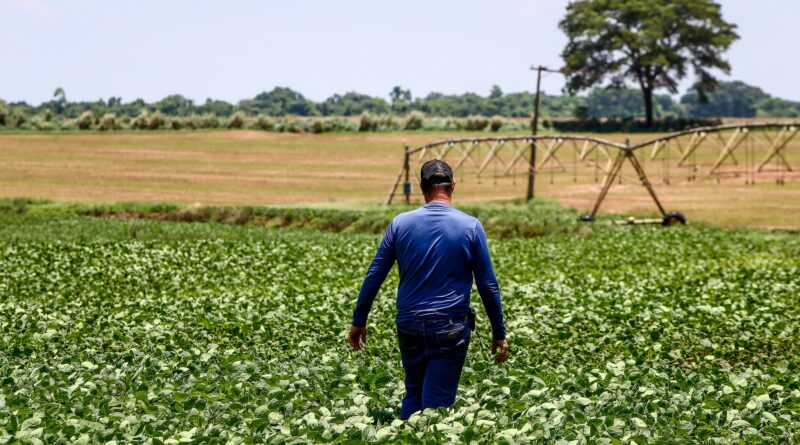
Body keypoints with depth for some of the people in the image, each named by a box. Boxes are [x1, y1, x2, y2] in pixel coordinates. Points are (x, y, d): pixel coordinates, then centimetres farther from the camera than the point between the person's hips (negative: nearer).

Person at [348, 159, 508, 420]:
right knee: (436, 406, 1)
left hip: (409, 325, 2)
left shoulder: (400, 223, 0)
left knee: (413, 396, 20)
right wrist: (499, 333, 6)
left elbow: (374, 276, 3)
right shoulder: (471, 226, -4)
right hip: (450, 327, -2)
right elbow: (487, 284, -1)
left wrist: (359, 321, 12)